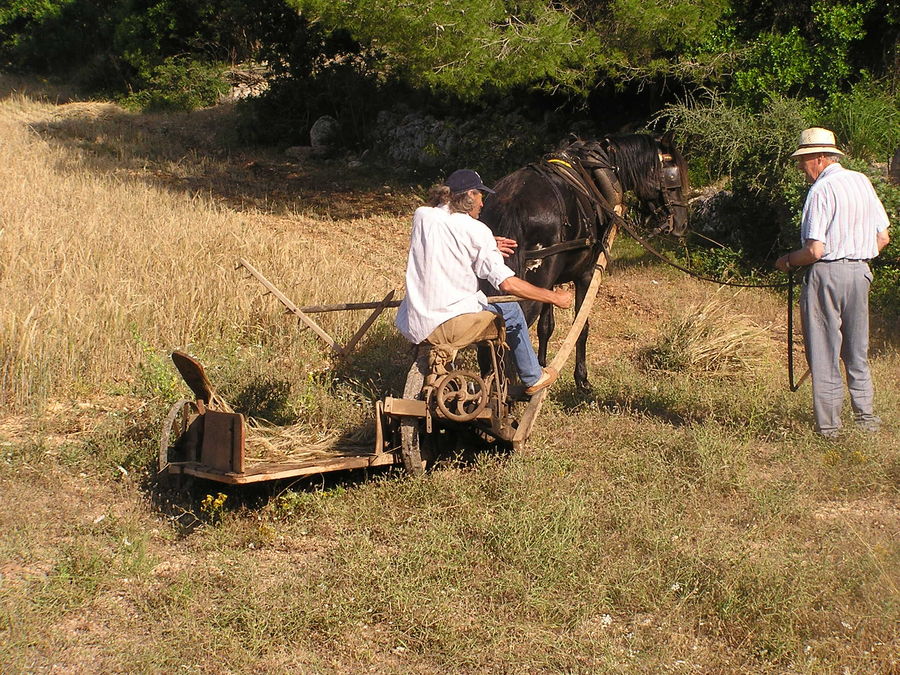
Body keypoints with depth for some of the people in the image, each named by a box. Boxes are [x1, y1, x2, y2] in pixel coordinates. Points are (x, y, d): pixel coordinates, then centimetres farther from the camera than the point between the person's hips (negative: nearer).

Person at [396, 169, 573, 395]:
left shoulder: (421, 216, 7)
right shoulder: (476, 230, -8)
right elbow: (508, 284, -12)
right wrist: (555, 297, -2)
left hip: (410, 328, 6)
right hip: (449, 327, -6)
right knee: (509, 309, 19)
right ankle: (533, 378, 32)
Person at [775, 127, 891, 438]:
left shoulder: (821, 190, -14)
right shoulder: (863, 182, 8)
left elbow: (815, 250, -19)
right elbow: (883, 238, 12)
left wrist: (788, 260, -2)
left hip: (827, 273, -7)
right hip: (860, 272, 7)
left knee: (824, 354, 1)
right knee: (857, 351, 18)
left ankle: (828, 426, 4)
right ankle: (866, 416, 22)